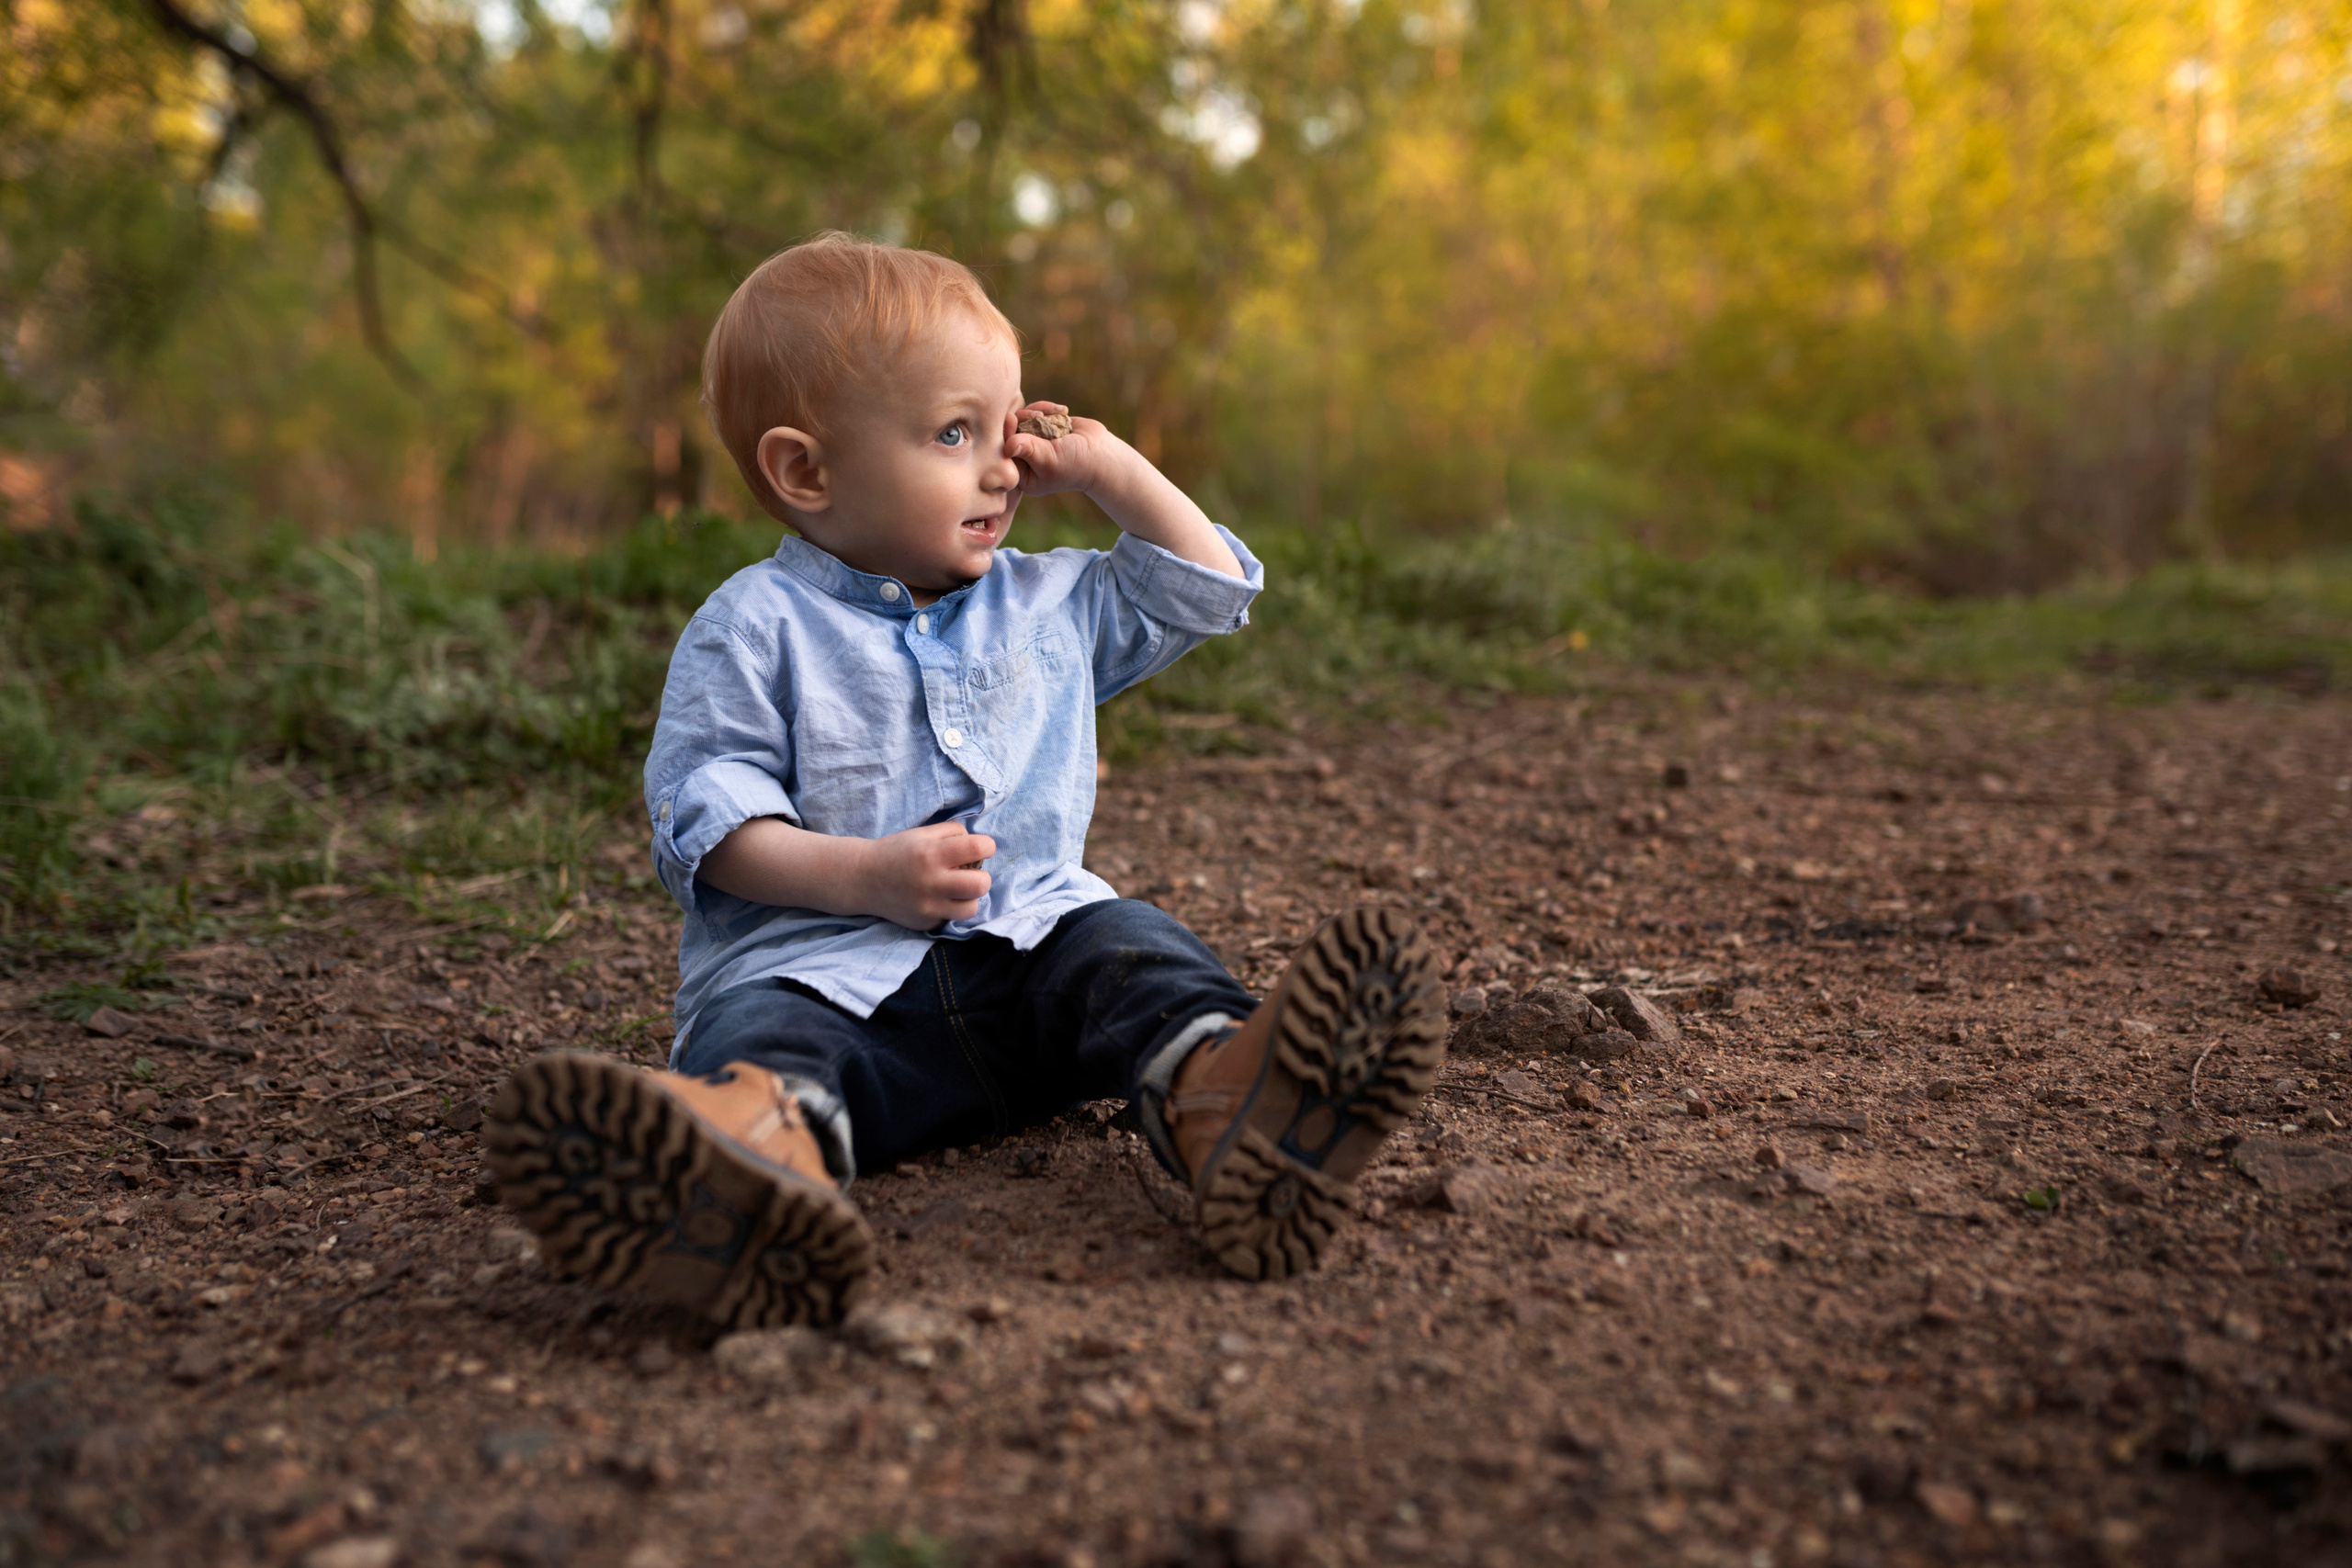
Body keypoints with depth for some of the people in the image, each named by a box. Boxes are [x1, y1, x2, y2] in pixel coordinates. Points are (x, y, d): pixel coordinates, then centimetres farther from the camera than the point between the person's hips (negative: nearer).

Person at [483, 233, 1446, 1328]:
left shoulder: (1047, 603, 20)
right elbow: (703, 810, -3)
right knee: (759, 1032, -35)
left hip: (1032, 939, 4)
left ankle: (1219, 1104, -58)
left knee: (1128, 945, -26)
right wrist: (861, 873, -18)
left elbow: (1210, 588, 28)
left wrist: (1109, 470, 18)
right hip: (826, 962, -4)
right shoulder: (756, 626, 4)